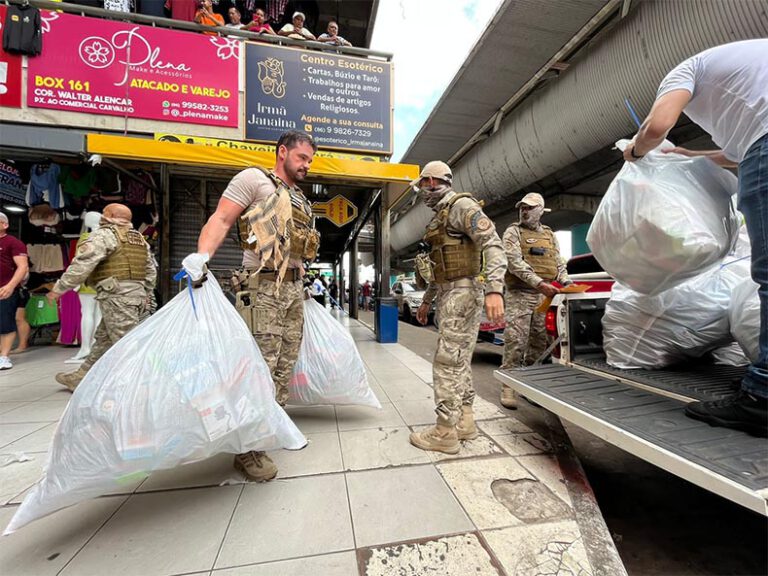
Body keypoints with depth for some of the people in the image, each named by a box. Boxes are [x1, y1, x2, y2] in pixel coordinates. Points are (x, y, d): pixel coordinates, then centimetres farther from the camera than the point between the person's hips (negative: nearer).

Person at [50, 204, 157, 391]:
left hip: (117, 296, -9)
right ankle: (80, 379, 32)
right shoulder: (139, 238, 19)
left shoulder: (103, 234, -4)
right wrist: (145, 295, 27)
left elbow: (82, 265, -12)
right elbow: (151, 271, 20)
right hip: (138, 295, 9)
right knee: (103, 340, 19)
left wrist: (59, 288, -3)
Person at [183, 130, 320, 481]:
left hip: (294, 289, 8)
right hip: (263, 286, -8)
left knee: (284, 367, 11)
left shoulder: (302, 201, 23)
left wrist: (308, 281, 23)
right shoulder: (254, 179, 2)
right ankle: (248, 449, 7)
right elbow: (221, 219, -7)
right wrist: (202, 255, -22)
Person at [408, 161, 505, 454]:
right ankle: (464, 421, 24)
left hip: (462, 293, -10)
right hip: (448, 294, 10)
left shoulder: (461, 205, -7)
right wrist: (426, 300, 26)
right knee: (460, 361, 13)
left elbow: (492, 243, -21)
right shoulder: (441, 215, 22)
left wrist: (494, 289, -33)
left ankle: (445, 432, 3)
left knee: (447, 361, -7)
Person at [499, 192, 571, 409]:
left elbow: (559, 262, 20)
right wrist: (539, 283, -23)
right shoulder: (513, 232, 2)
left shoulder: (549, 235, 20)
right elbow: (515, 262, -12)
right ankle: (508, 386, -1)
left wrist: (566, 281, 0)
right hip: (519, 294, -5)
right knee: (515, 341, -10)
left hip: (545, 296, 6)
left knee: (540, 342, 9)